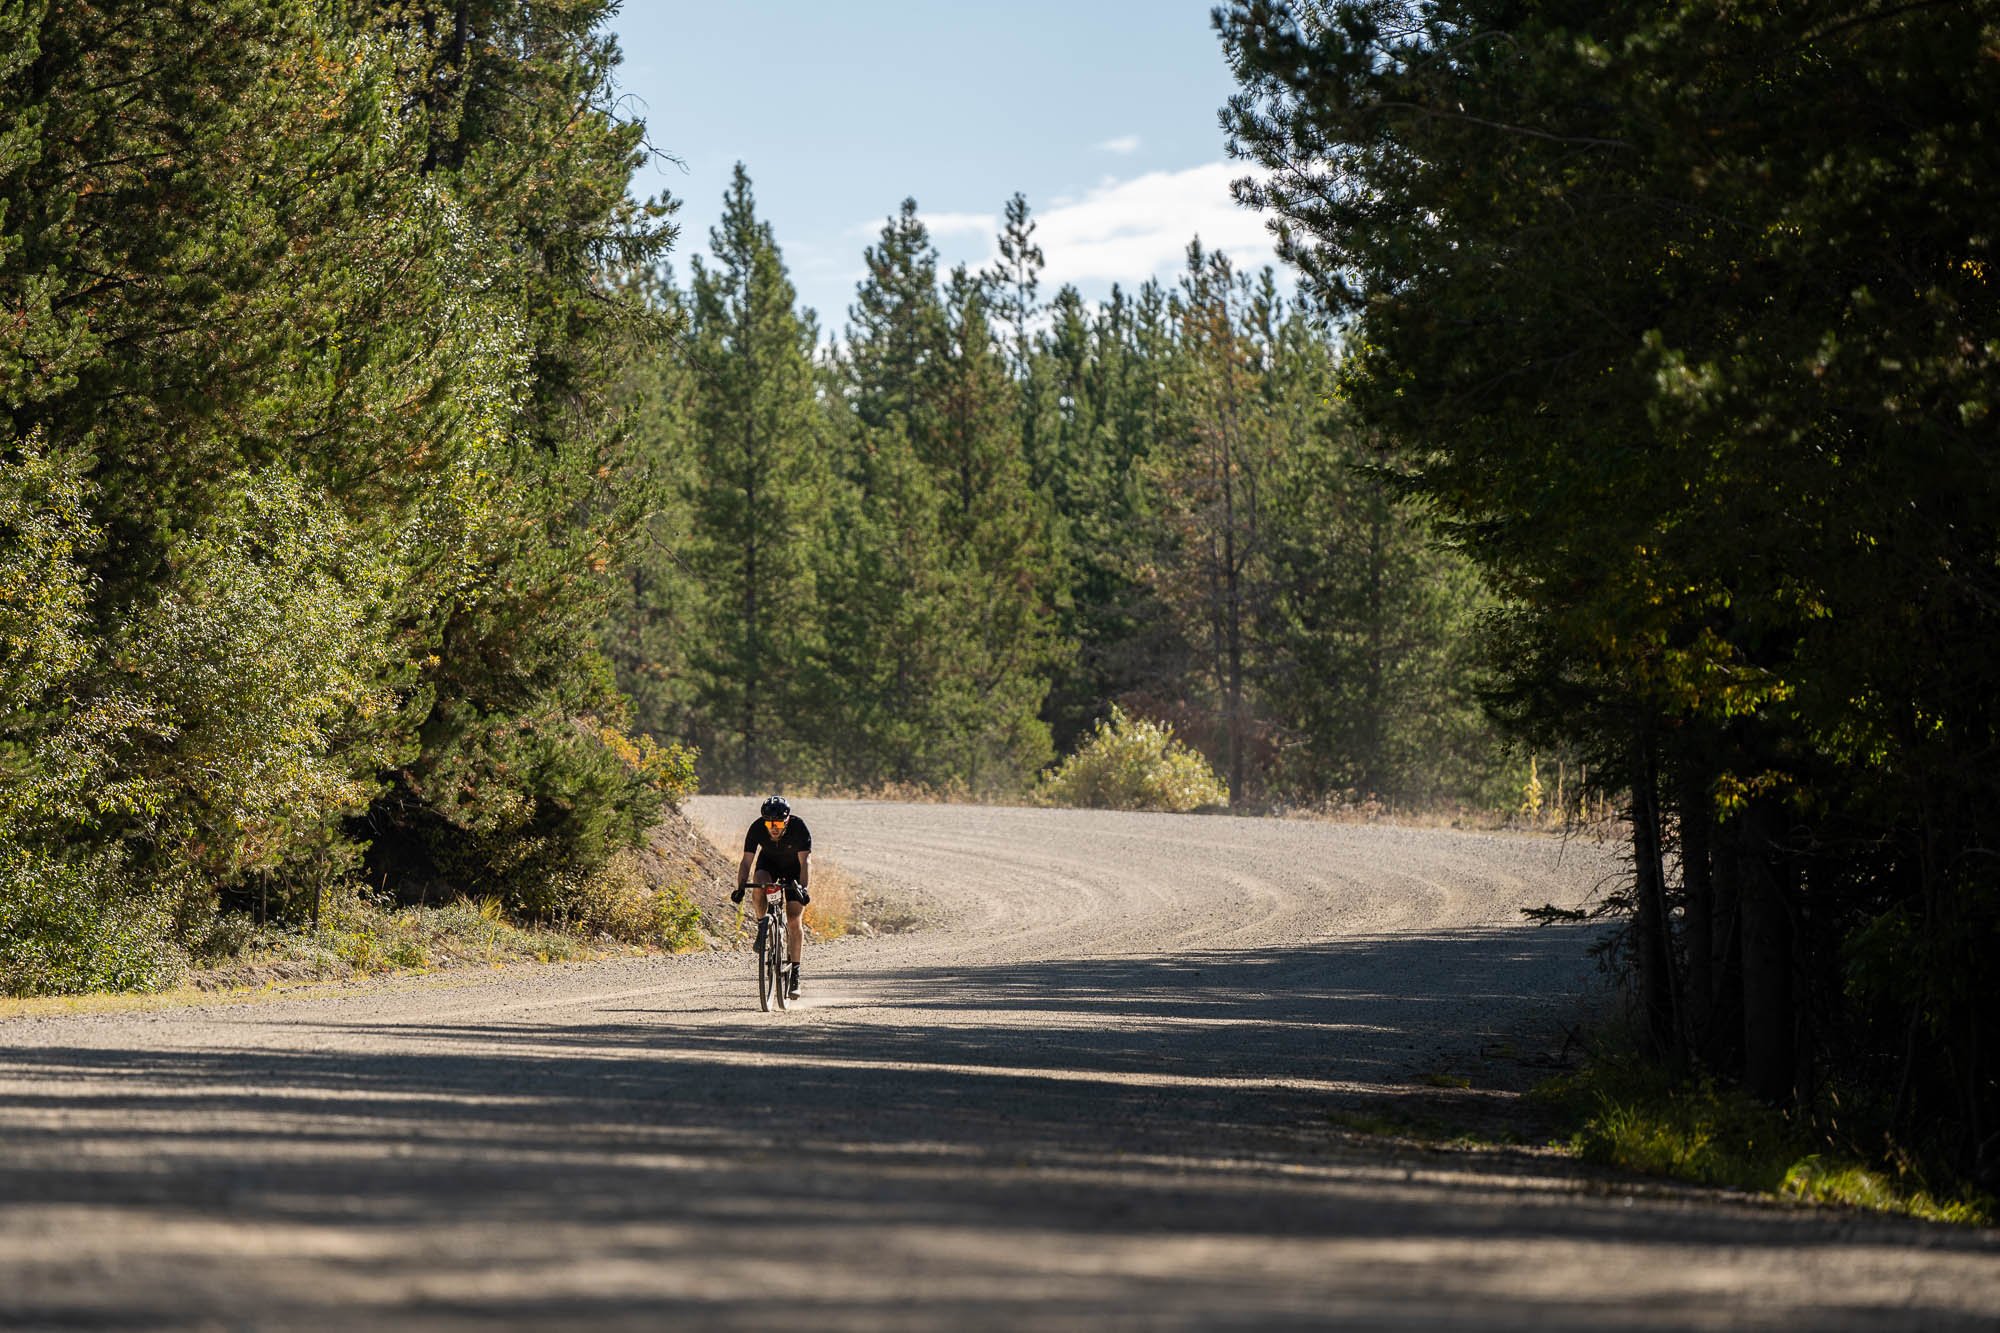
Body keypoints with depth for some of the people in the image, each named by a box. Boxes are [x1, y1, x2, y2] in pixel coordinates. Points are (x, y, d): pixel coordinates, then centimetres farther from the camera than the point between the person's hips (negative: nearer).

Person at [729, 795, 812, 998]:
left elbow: (806, 861, -38)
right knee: (759, 883, -35)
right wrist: (740, 887, -43)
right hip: (769, 863, 2)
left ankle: (795, 974, -3)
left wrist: (803, 888, -52)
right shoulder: (757, 829, -27)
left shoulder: (799, 827, -32)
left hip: (794, 867, -2)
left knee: (794, 922, -11)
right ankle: (762, 928, -16)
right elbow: (747, 861, -29)